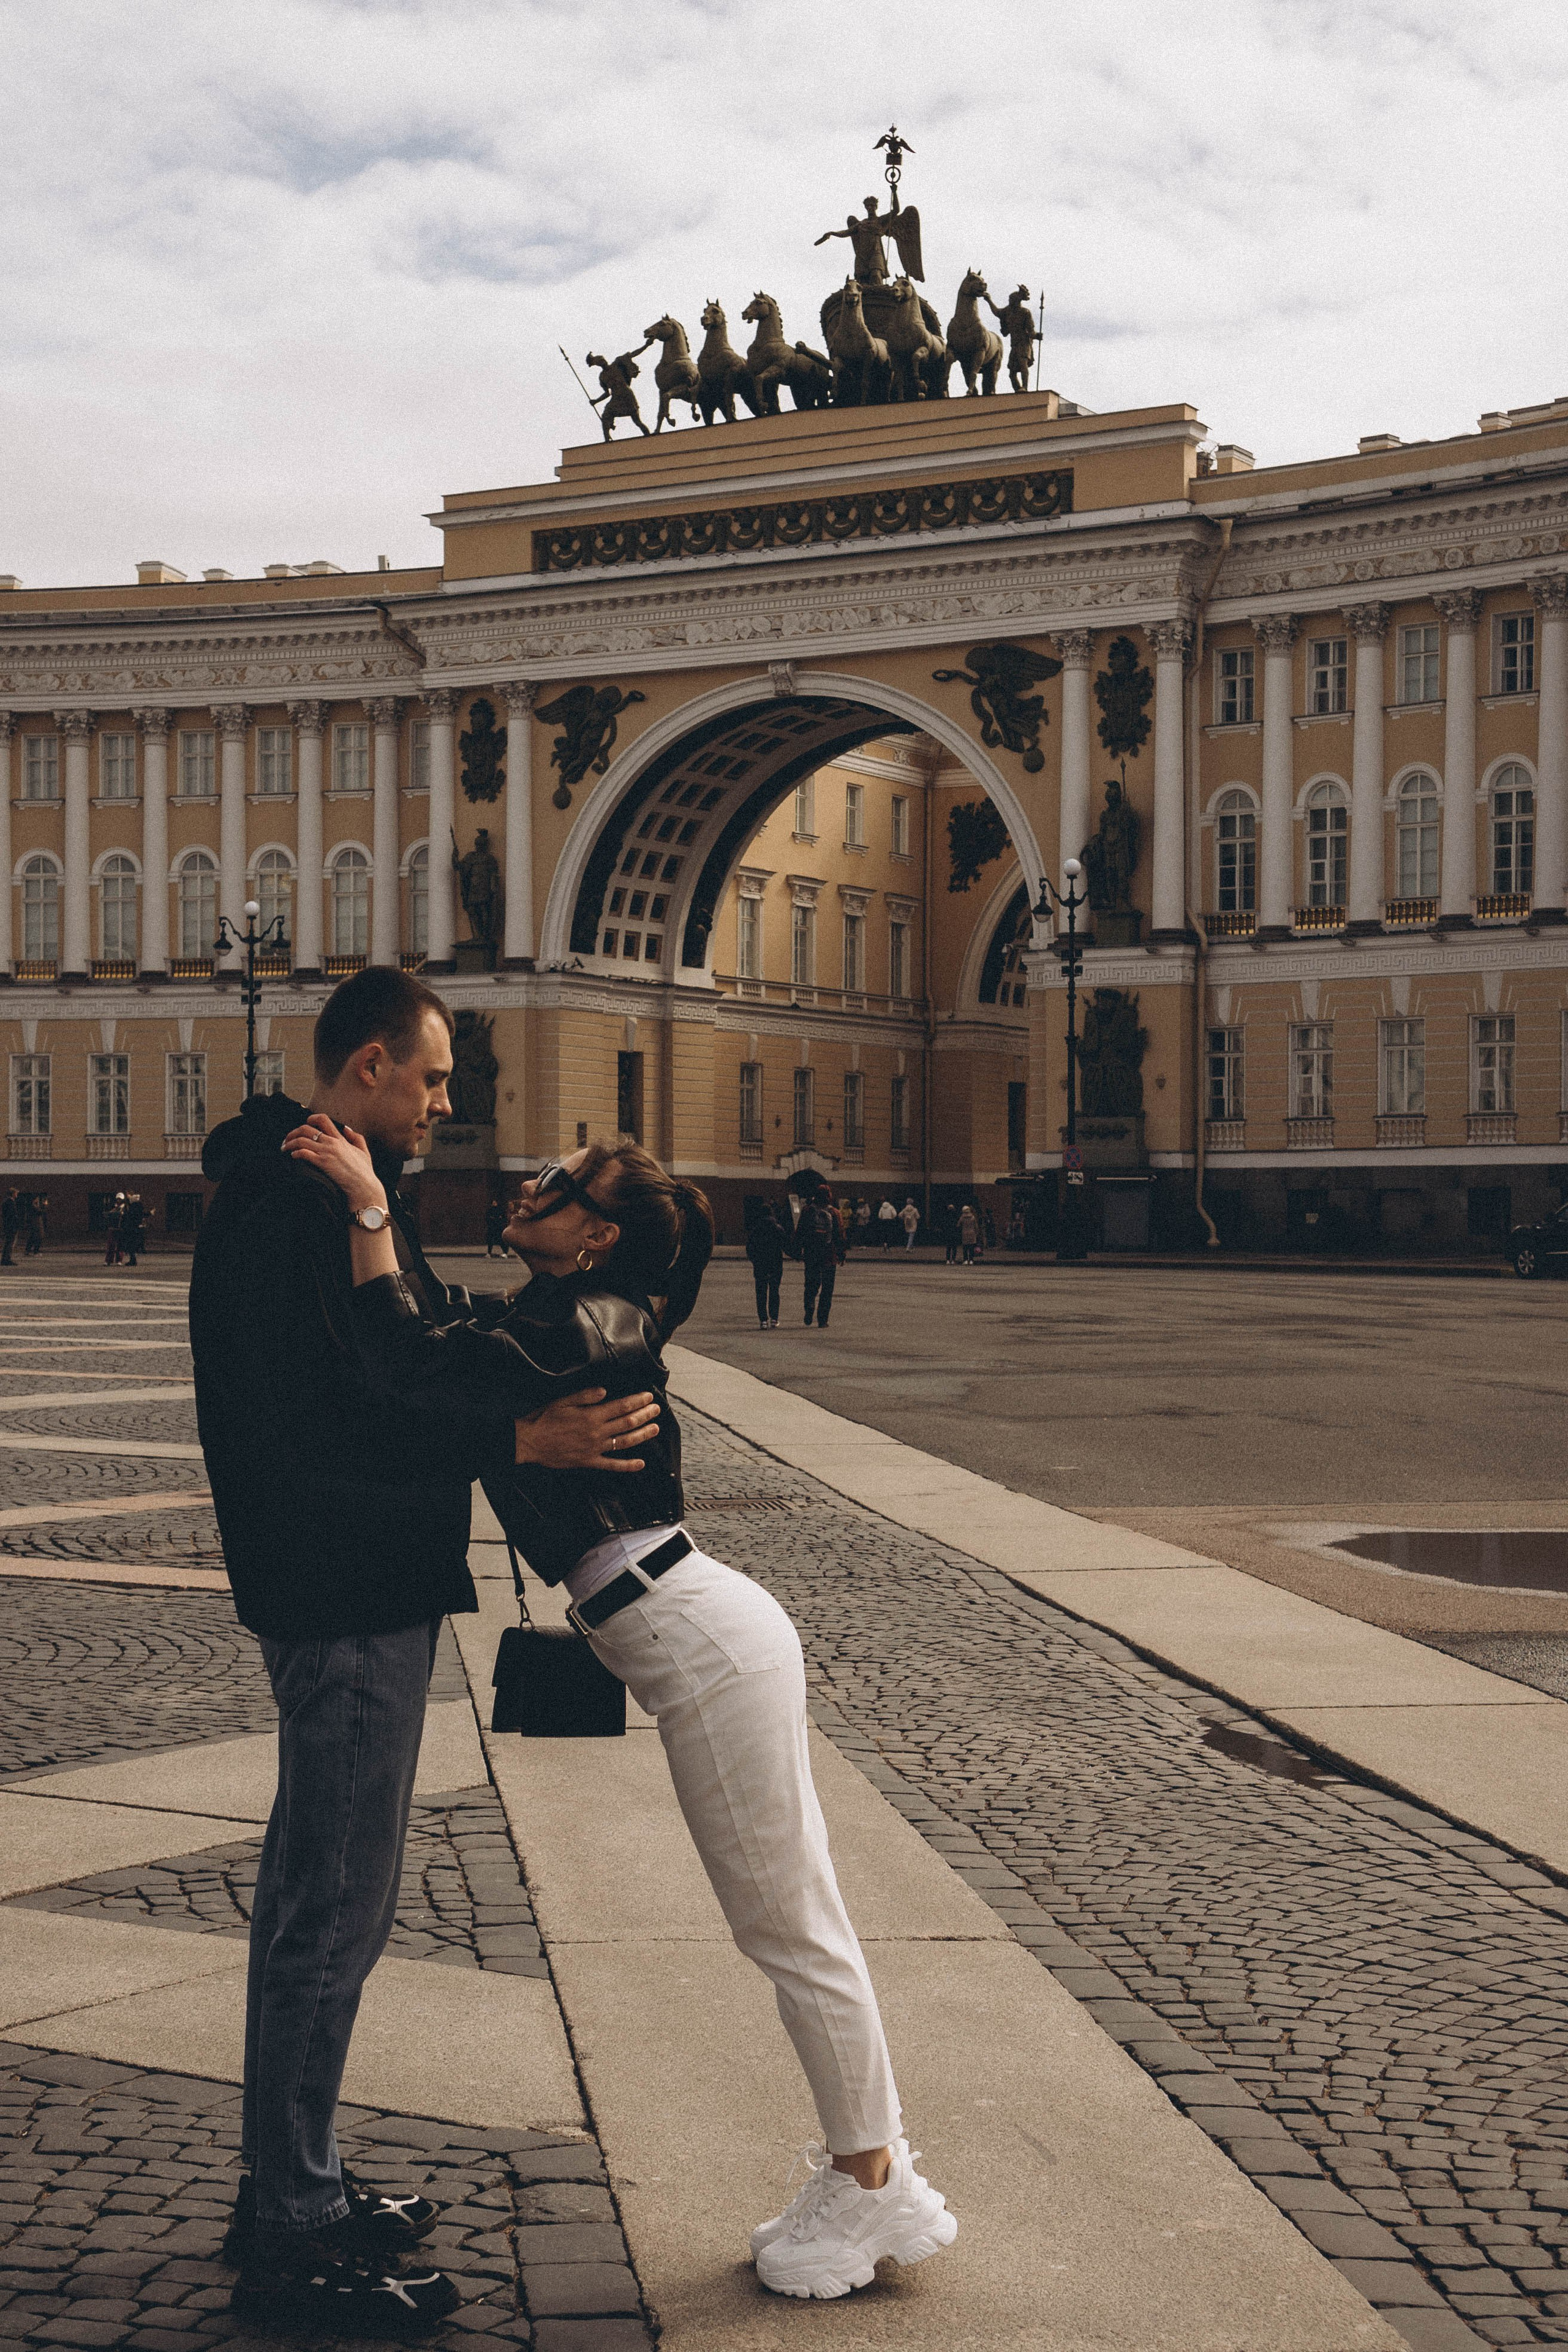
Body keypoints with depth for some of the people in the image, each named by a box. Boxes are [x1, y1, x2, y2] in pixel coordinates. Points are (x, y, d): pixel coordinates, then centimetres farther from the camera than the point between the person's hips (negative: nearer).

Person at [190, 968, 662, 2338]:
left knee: (323, 1905, 18)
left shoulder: (341, 1195, 16)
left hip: (371, 1595, 11)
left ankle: (301, 2188, 30)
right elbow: (318, 1423, -28)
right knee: (330, 1918, -4)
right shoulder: (287, 1208, -19)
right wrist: (521, 1440, -30)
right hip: (342, 1604, -11)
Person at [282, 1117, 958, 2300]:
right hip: (713, 1635, 10)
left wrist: (367, 1208, -24)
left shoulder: (581, 1327, -16)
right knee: (797, 1924, 15)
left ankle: (874, 2190, 15)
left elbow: (421, 1370, -29)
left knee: (792, 1930, 2)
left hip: (711, 1649, -10)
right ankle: (874, 2172, 26)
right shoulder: (553, 1327, 14)